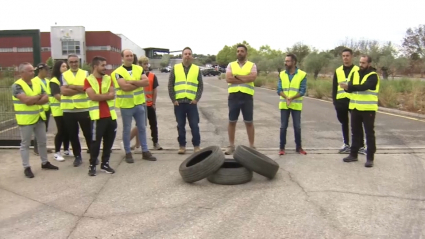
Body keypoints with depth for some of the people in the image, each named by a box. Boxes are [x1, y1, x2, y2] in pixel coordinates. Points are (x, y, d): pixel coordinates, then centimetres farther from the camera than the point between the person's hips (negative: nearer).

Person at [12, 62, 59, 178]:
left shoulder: (37, 83, 8)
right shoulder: (17, 86, -13)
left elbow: (46, 98, 2)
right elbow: (27, 100, -25)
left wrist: (34, 101, -15)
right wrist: (39, 96, -9)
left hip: (39, 117, 7)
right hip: (26, 120, -6)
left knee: (42, 141, 14)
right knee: (25, 144, 4)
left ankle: (45, 162, 28)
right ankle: (26, 167, 12)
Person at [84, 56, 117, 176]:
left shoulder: (108, 78, 11)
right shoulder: (88, 80, -3)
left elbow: (112, 95, -1)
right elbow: (93, 96, -16)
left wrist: (100, 96, -12)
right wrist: (106, 95, -7)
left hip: (110, 115, 5)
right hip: (97, 116, -5)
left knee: (109, 141, 10)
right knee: (95, 142, -1)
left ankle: (105, 163, 23)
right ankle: (92, 165, 13)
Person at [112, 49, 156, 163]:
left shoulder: (139, 69, 5)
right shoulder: (118, 72, -9)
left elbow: (146, 82, -8)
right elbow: (125, 87, -23)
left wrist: (132, 82, -20)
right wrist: (139, 83, -13)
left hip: (139, 103, 4)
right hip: (126, 105, -4)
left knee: (142, 128, 12)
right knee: (127, 130, 6)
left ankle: (145, 151, 22)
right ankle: (128, 153, 18)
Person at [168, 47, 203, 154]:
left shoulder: (197, 69, 8)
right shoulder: (175, 68, 7)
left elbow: (200, 86, 6)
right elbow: (170, 85, 5)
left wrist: (197, 99, -5)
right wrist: (173, 99, -3)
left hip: (191, 102, 0)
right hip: (179, 102, 0)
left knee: (194, 125, 0)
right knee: (180, 125, 6)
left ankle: (197, 145, 10)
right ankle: (182, 146, 15)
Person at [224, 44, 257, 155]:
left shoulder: (252, 65, 7)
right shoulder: (231, 65, 9)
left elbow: (253, 77, -13)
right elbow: (228, 79, -7)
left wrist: (236, 76, -9)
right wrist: (245, 79, -10)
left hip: (247, 96, -1)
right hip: (233, 96, 1)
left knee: (249, 122, 4)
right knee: (232, 121, 6)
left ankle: (252, 146, 13)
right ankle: (231, 145, 17)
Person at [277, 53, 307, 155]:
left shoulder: (302, 74, -5)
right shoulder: (281, 74, 3)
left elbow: (302, 91, -10)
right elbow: (279, 90, -2)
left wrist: (291, 98, -22)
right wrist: (286, 98, -20)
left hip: (296, 105, -2)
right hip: (284, 104, 2)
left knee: (297, 127, 6)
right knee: (283, 126, 4)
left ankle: (298, 147, 19)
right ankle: (282, 147, 12)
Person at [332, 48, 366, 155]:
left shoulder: (357, 70, 2)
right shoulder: (338, 71, 10)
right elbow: (334, 87, 10)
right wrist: (334, 101, 3)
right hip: (341, 101, 3)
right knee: (344, 124, 12)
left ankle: (361, 146, 9)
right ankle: (346, 145, 22)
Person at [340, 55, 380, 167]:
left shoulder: (373, 76, -8)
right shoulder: (355, 74, 11)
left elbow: (364, 87, -26)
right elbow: (351, 88, 1)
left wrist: (349, 86, -36)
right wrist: (347, 87, -23)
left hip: (368, 109, -6)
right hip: (355, 108, 6)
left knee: (369, 133, 0)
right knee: (355, 132, 13)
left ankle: (370, 158, 6)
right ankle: (354, 154, 24)